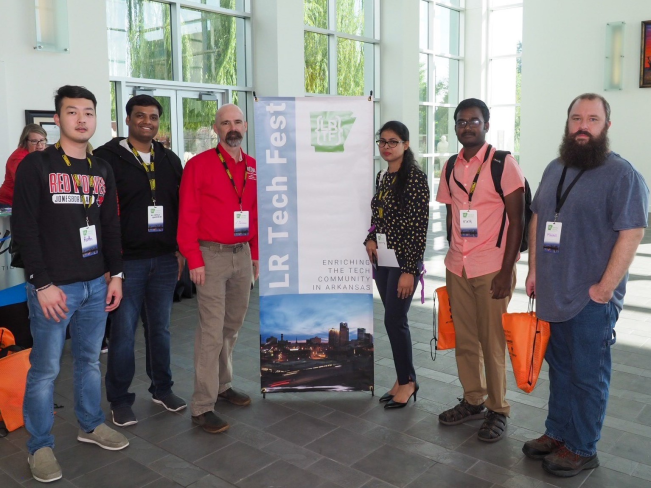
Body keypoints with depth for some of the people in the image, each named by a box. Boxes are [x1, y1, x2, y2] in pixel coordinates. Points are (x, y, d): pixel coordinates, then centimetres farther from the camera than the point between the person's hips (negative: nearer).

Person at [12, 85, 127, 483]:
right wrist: (43, 284, -14)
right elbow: (23, 227, -10)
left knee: (90, 359, 16)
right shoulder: (36, 166, -5)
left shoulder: (102, 169, 11)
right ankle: (40, 446, 19)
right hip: (53, 286, -5)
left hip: (96, 285, 5)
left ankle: (91, 424, 33)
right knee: (46, 368, 3)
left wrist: (116, 274, 9)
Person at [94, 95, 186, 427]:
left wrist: (181, 249, 10)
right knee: (124, 332, 3)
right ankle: (120, 400, 18)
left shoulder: (170, 160, 12)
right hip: (127, 261, -4)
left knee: (160, 328, 14)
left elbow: (182, 207, 15)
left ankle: (162, 389, 29)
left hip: (165, 260, 4)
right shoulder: (107, 158, -5)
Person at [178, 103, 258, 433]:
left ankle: (222, 385, 33)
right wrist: (194, 260, -13)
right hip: (212, 255, -6)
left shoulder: (253, 167, 10)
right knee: (212, 330, -5)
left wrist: (256, 253, 12)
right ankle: (202, 406, 4)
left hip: (242, 254, 6)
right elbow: (187, 216, -9)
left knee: (233, 324, 15)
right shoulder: (198, 165, -7)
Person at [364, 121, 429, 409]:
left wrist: (410, 270, -19)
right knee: (394, 320, 12)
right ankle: (404, 379, 24)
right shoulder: (382, 177, 10)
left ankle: (407, 381, 17)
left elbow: (419, 226, -16)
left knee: (394, 320, -3)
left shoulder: (415, 177, -13)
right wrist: (370, 239, 1)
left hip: (404, 260, -7)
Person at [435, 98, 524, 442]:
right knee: (464, 339, 11)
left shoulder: (503, 164, -6)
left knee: (492, 342, 3)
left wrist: (506, 271, -13)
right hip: (457, 268, 5)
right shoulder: (450, 168, 10)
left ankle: (497, 410, 19)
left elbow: (516, 220, -8)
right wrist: (453, 259, 16)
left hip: (492, 268, -5)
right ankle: (473, 401, 28)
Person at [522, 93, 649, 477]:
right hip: (552, 294, 7)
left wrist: (605, 287, -17)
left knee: (588, 375, 6)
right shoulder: (555, 169, 12)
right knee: (559, 367, 18)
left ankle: (581, 449, 21)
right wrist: (534, 269, 12)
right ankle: (557, 434, 34)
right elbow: (537, 219, 17)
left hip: (593, 298, -6)